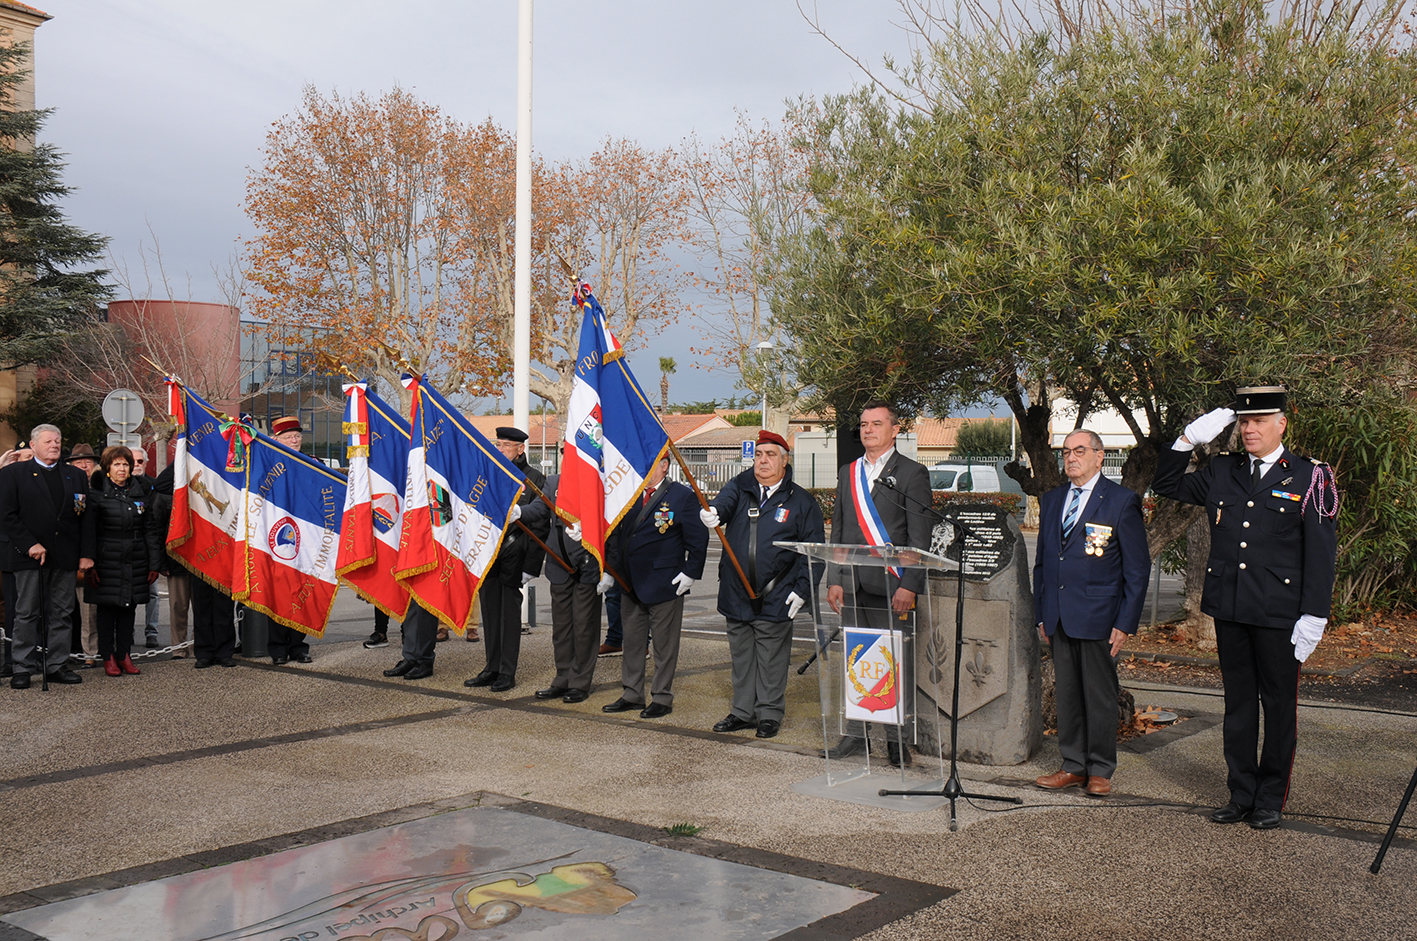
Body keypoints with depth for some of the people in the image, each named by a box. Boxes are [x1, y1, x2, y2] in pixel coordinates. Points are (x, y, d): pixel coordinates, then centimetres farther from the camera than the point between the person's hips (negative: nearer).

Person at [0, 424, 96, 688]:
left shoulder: (75, 475, 13)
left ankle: (57, 665, 13)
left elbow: (86, 517, 10)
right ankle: (23, 668, 9)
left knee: (61, 614, 6)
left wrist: (86, 554, 2)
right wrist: (30, 545, -13)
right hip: (29, 557, -3)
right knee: (27, 614, 3)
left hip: (65, 557, 3)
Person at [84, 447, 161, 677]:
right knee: (107, 608, 2)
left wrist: (154, 564, 5)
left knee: (129, 607, 7)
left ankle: (124, 655, 15)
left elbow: (150, 531, 10)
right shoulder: (97, 493, -1)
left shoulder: (141, 493, 10)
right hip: (107, 561, -3)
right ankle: (108, 657, 10)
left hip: (135, 561, 3)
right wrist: (89, 564, -10)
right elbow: (89, 531, -3)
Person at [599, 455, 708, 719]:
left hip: (665, 584, -6)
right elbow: (615, 535, 15)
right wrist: (609, 571, 11)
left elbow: (698, 539, -7)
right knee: (632, 640, 13)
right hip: (630, 583, 6)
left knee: (664, 644, 3)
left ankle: (662, 698, 14)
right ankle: (631, 694, 25)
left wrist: (690, 572, -13)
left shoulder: (682, 496, -6)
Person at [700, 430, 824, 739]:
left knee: (771, 658, 3)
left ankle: (769, 714, 16)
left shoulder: (801, 502, 0)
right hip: (735, 594, 3)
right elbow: (725, 502, -16)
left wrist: (802, 589, -7)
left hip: (775, 598, -3)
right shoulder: (740, 487, 6)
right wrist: (711, 513, -40)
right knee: (741, 656, 13)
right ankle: (743, 711, 24)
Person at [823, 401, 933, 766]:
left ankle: (896, 738, 8)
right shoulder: (848, 473, 16)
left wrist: (909, 585, -13)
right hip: (852, 584, 5)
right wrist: (834, 579, 8)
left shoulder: (912, 474, 0)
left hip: (889, 585, -5)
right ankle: (855, 733, 19)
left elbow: (919, 538, -5)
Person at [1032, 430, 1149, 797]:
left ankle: (1100, 771, 16)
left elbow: (1138, 568, -5)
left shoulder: (1122, 501, -3)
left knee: (1099, 696, 3)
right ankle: (1074, 766, 21)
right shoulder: (1051, 500, 13)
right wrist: (1041, 614, 12)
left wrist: (1126, 622, -10)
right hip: (1059, 617, 5)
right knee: (1066, 694, 10)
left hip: (1098, 616, -5)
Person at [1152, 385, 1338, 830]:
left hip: (1279, 615, -4)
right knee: (1238, 702, 12)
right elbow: (1167, 484, 20)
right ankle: (1241, 794, 23)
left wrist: (1314, 616, -10)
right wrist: (1187, 440, 4)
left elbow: (1321, 551, -5)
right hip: (1229, 610, 4)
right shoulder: (1221, 472, 9)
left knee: (1279, 705, 7)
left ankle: (1271, 799, 19)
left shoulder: (1309, 477, -3)